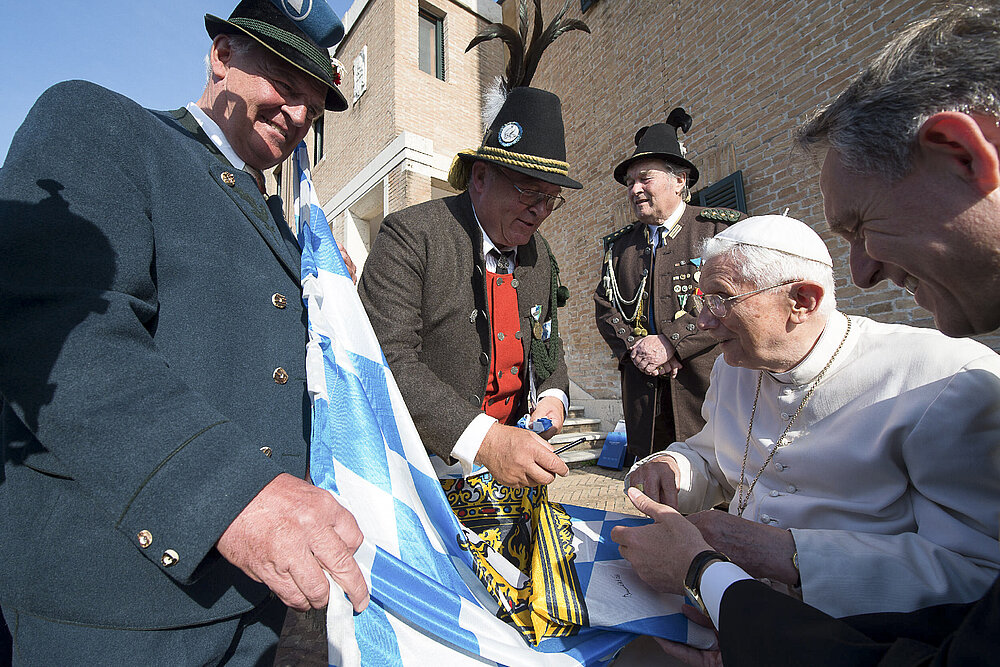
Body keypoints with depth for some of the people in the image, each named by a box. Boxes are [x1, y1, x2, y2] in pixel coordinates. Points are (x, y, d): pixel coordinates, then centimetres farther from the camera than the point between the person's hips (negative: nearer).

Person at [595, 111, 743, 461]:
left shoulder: (722, 228, 2)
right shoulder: (620, 244, 14)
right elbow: (604, 306, 10)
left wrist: (670, 342, -16)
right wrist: (634, 348, -7)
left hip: (708, 383, -3)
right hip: (644, 393, 3)